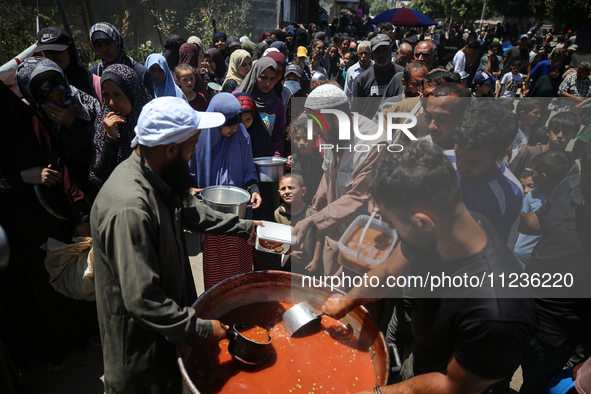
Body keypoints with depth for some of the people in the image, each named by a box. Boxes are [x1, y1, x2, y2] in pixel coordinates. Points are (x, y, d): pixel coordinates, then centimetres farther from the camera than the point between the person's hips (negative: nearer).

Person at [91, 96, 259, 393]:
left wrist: (245, 228, 12)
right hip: (139, 338, -8)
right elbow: (142, 301, -33)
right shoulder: (130, 209, -35)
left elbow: (189, 210, 12)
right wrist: (203, 329, -24)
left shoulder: (154, 177, -4)